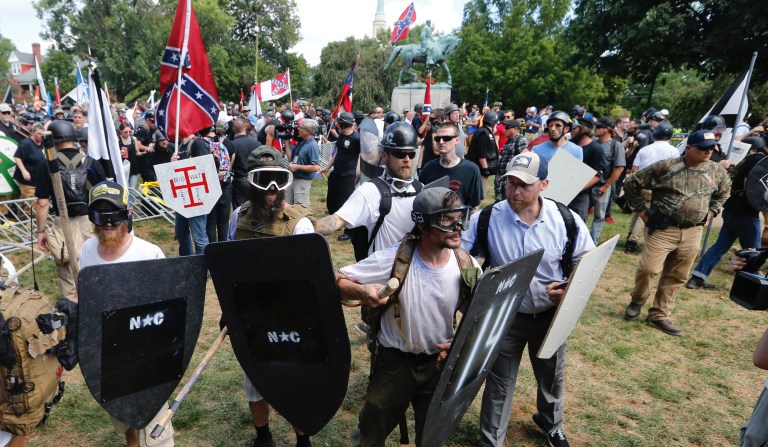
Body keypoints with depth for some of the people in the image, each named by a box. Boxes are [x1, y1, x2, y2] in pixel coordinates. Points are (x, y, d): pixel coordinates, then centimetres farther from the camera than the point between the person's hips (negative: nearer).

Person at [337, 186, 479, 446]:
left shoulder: (467, 266, -13)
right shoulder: (394, 260, -22)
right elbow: (336, 282, -18)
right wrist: (361, 291, -38)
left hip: (439, 363, 2)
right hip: (394, 362, -2)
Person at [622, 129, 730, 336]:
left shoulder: (717, 171, 4)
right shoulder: (666, 167, -10)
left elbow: (724, 192, 26)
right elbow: (631, 183, -5)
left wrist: (710, 213, 14)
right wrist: (642, 211, -4)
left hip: (692, 233, 4)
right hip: (662, 229, -4)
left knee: (676, 277, 8)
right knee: (648, 269, -12)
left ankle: (659, 315, 22)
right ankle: (637, 301, 17)